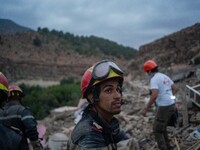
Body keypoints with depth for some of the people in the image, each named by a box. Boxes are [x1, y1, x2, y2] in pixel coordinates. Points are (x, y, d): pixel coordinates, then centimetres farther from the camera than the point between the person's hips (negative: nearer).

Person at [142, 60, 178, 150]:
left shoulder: (154, 79, -16)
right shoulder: (165, 76, 12)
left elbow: (154, 95, -27)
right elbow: (175, 88, 19)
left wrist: (146, 109, -21)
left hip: (163, 107, -9)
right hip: (171, 105, 9)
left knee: (157, 130, 3)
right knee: (162, 128, 23)